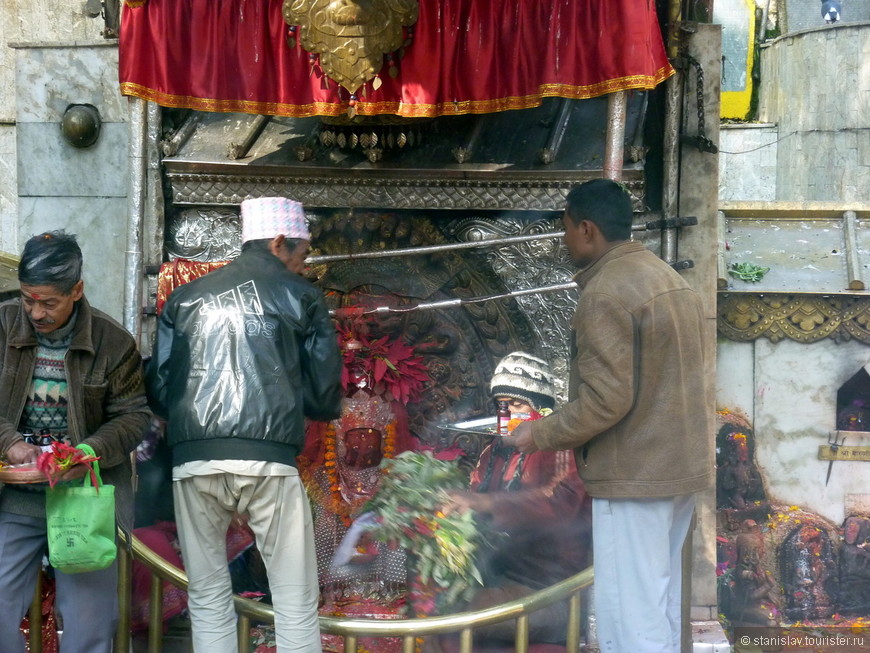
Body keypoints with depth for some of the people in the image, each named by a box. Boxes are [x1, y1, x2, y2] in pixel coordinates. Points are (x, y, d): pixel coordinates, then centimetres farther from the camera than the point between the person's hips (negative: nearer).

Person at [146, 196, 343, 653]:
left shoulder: (185, 298, 16)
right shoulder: (298, 295, 9)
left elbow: (158, 390, 11)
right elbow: (324, 396, 7)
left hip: (194, 462, 3)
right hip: (268, 461, -3)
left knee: (208, 602, 10)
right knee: (296, 603, 2)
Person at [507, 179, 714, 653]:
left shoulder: (606, 292, -17)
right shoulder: (667, 277, 12)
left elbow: (605, 400, -22)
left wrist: (542, 435, -9)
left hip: (635, 472, -10)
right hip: (680, 464, 10)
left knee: (629, 613, -6)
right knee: (659, 600, 16)